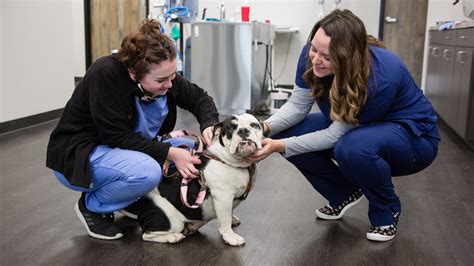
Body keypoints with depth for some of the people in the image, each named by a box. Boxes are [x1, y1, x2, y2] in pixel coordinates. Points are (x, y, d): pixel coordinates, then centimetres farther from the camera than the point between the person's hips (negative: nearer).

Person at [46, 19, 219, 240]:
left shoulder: (162, 75, -12)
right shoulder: (106, 74, -31)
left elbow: (198, 97, 1)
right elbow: (116, 136, -28)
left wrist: (209, 124, -19)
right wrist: (169, 153, -30)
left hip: (125, 150, 7)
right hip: (78, 156, -7)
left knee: (188, 151, -5)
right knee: (147, 171, -33)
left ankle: (132, 201, 9)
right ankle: (91, 206, -4)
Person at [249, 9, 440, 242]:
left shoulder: (380, 77, -36)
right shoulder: (312, 55, -20)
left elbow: (336, 135, -30)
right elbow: (298, 104, -11)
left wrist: (280, 146, -32)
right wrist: (267, 127, -30)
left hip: (411, 133, -6)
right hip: (354, 128, 7)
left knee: (352, 148, -39)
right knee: (288, 132, -13)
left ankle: (387, 213, -6)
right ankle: (346, 193, 8)